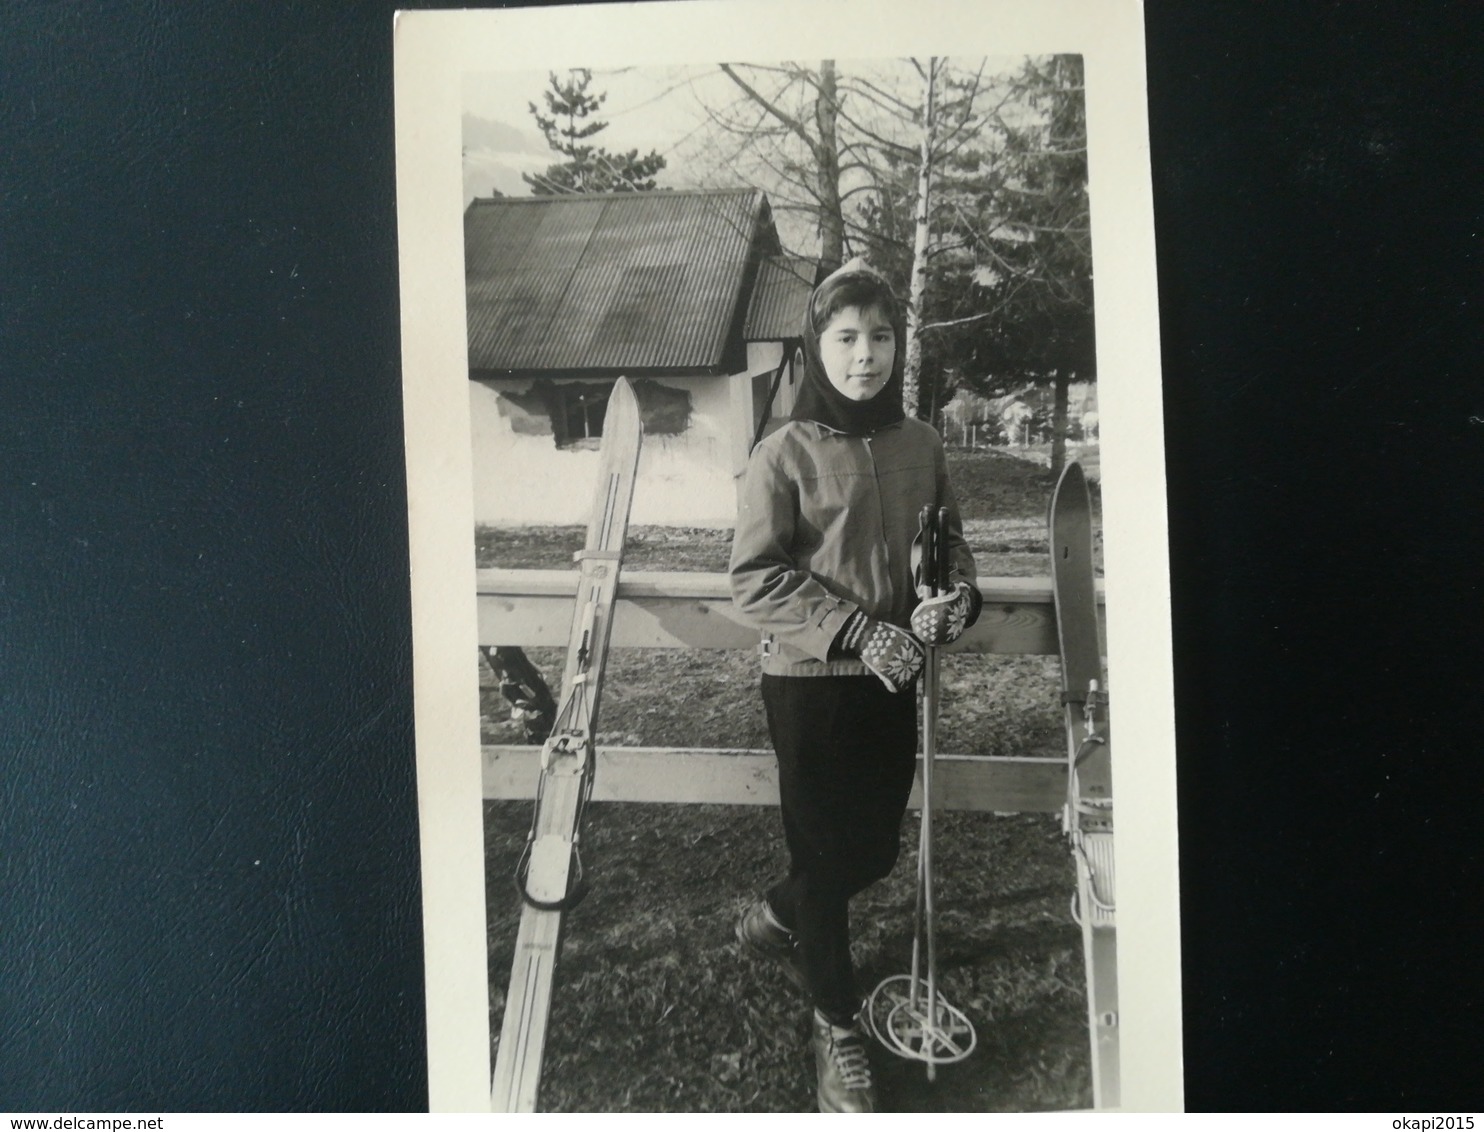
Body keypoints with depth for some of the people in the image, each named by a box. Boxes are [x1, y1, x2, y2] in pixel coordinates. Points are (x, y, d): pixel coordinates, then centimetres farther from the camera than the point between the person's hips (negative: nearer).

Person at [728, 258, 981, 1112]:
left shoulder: (919, 444, 1)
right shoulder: (786, 454, -12)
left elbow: (951, 541, 13)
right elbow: (756, 578, -13)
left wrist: (959, 596, -9)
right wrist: (859, 631, -20)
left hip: (891, 679, 5)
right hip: (810, 681, -5)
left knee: (876, 849, 15)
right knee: (826, 850, 6)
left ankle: (775, 919, 46)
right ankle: (839, 1027, 27)